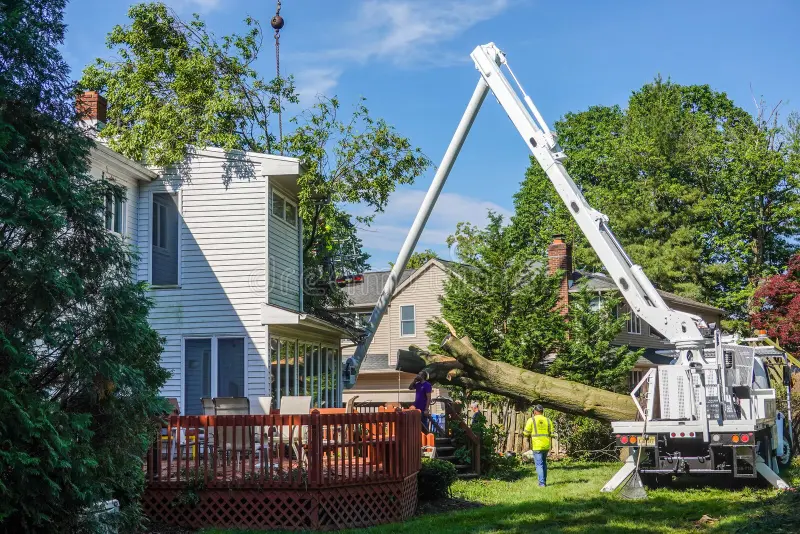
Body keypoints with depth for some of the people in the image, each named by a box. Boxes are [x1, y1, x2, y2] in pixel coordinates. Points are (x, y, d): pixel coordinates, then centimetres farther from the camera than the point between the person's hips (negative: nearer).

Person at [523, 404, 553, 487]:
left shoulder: (531, 420, -6)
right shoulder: (548, 421, 4)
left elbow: (526, 433, -4)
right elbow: (551, 433, 3)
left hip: (537, 446, -4)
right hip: (546, 445, 4)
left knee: (539, 464, -1)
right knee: (544, 463, 19)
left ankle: (542, 482, -7)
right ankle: (544, 481, 21)